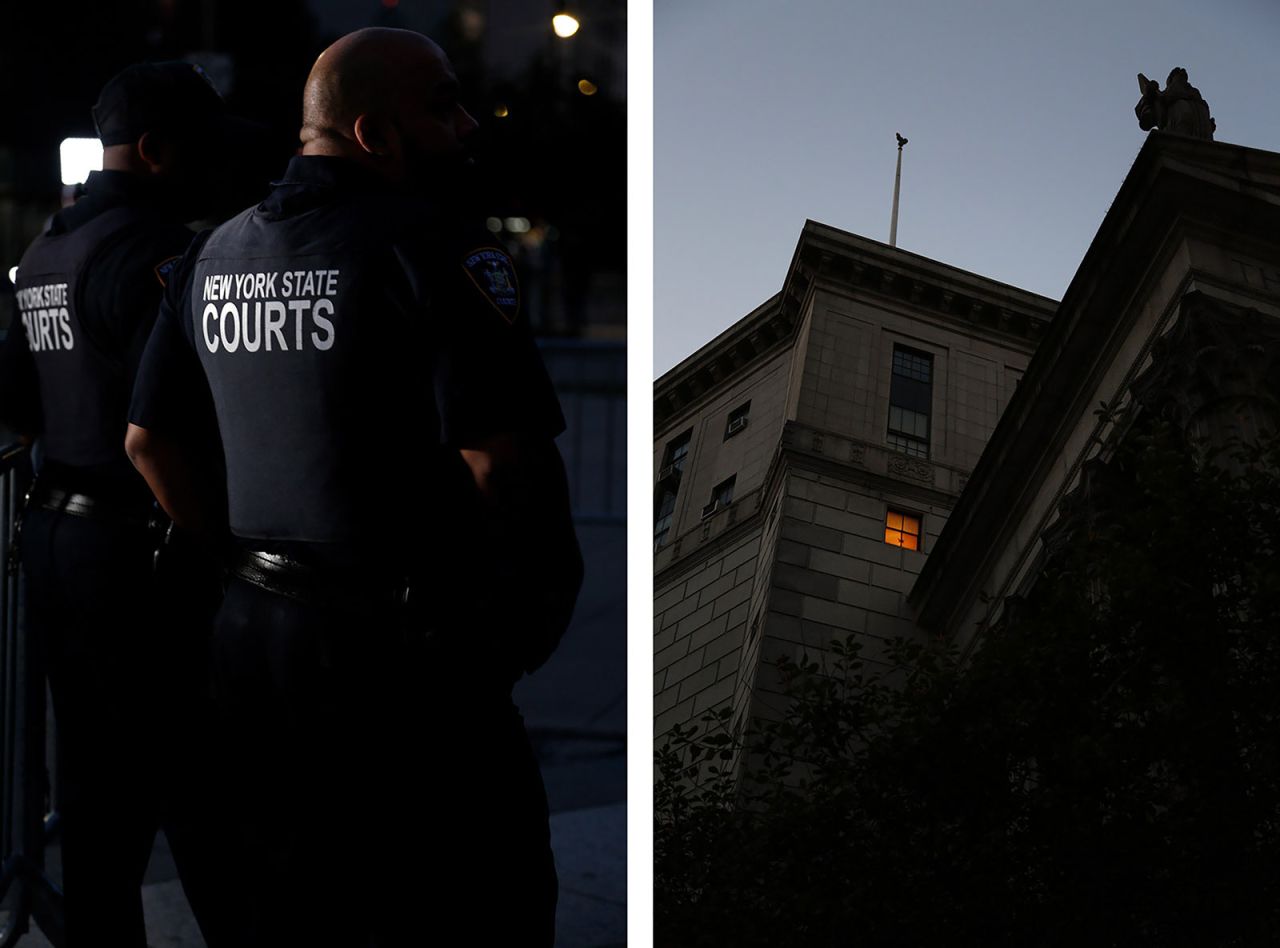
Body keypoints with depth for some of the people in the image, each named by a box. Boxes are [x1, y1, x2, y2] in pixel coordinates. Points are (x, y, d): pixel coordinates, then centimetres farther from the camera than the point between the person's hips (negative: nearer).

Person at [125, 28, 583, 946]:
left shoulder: (218, 253, 10)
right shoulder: (434, 246, -15)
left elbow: (148, 438, 16)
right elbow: (500, 457, -23)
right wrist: (538, 592, -7)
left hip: (254, 629, 8)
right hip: (402, 648, -8)